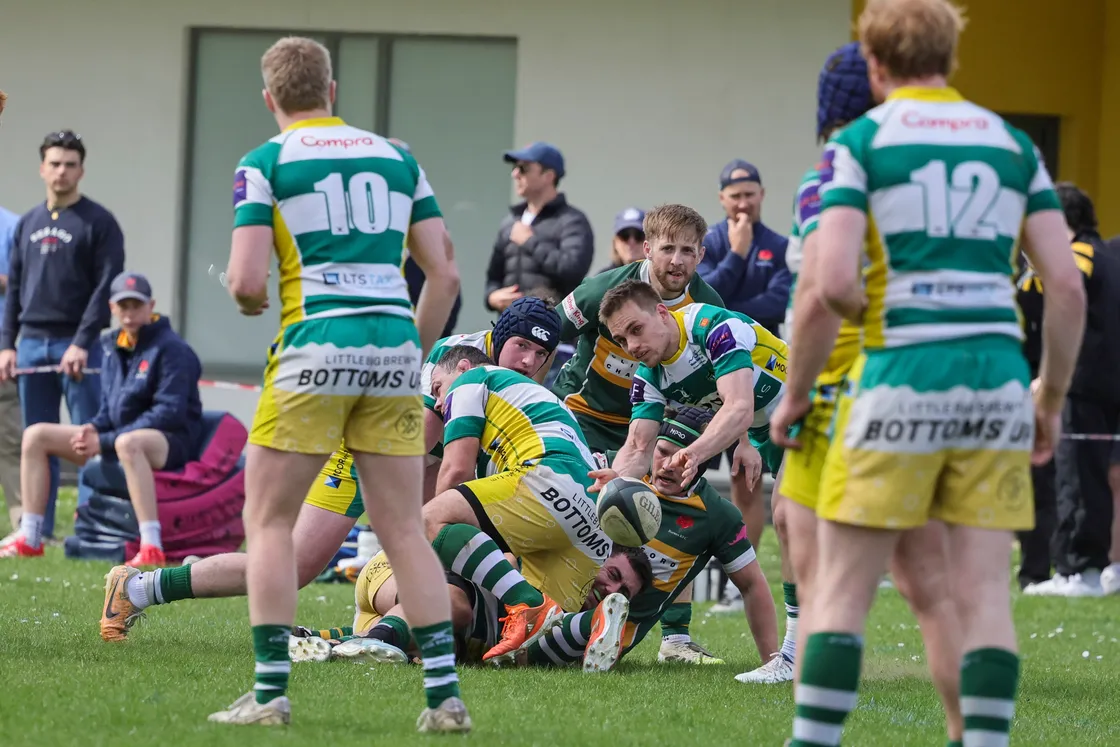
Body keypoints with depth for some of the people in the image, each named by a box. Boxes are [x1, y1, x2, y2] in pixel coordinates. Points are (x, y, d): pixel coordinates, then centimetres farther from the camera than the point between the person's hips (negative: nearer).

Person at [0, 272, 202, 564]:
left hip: (172, 441, -8)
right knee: (36, 435, 3)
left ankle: (152, 550, -51)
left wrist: (106, 441, -22)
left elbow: (170, 413, -20)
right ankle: (29, 540, 1)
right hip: (120, 436, 9)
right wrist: (94, 429, -7)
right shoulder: (111, 346, 12)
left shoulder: (171, 349, -12)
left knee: (128, 443, -44)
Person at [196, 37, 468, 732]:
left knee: (270, 520, 7)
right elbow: (445, 272, 10)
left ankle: (271, 692, -1)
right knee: (404, 531, 8)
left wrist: (250, 301, 16)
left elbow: (247, 283, -7)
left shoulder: (266, 163, 1)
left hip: (317, 346, -4)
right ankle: (445, 694, 1)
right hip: (395, 345, 4)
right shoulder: (397, 159, 14)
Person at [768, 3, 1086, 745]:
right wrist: (1053, 398, 15)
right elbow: (1068, 287, 6)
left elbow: (832, 282, -11)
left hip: (903, 380, -4)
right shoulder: (1012, 143, 12)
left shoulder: (860, 141, 0)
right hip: (999, 380, 4)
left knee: (841, 591, 3)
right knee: (986, 594, 5)